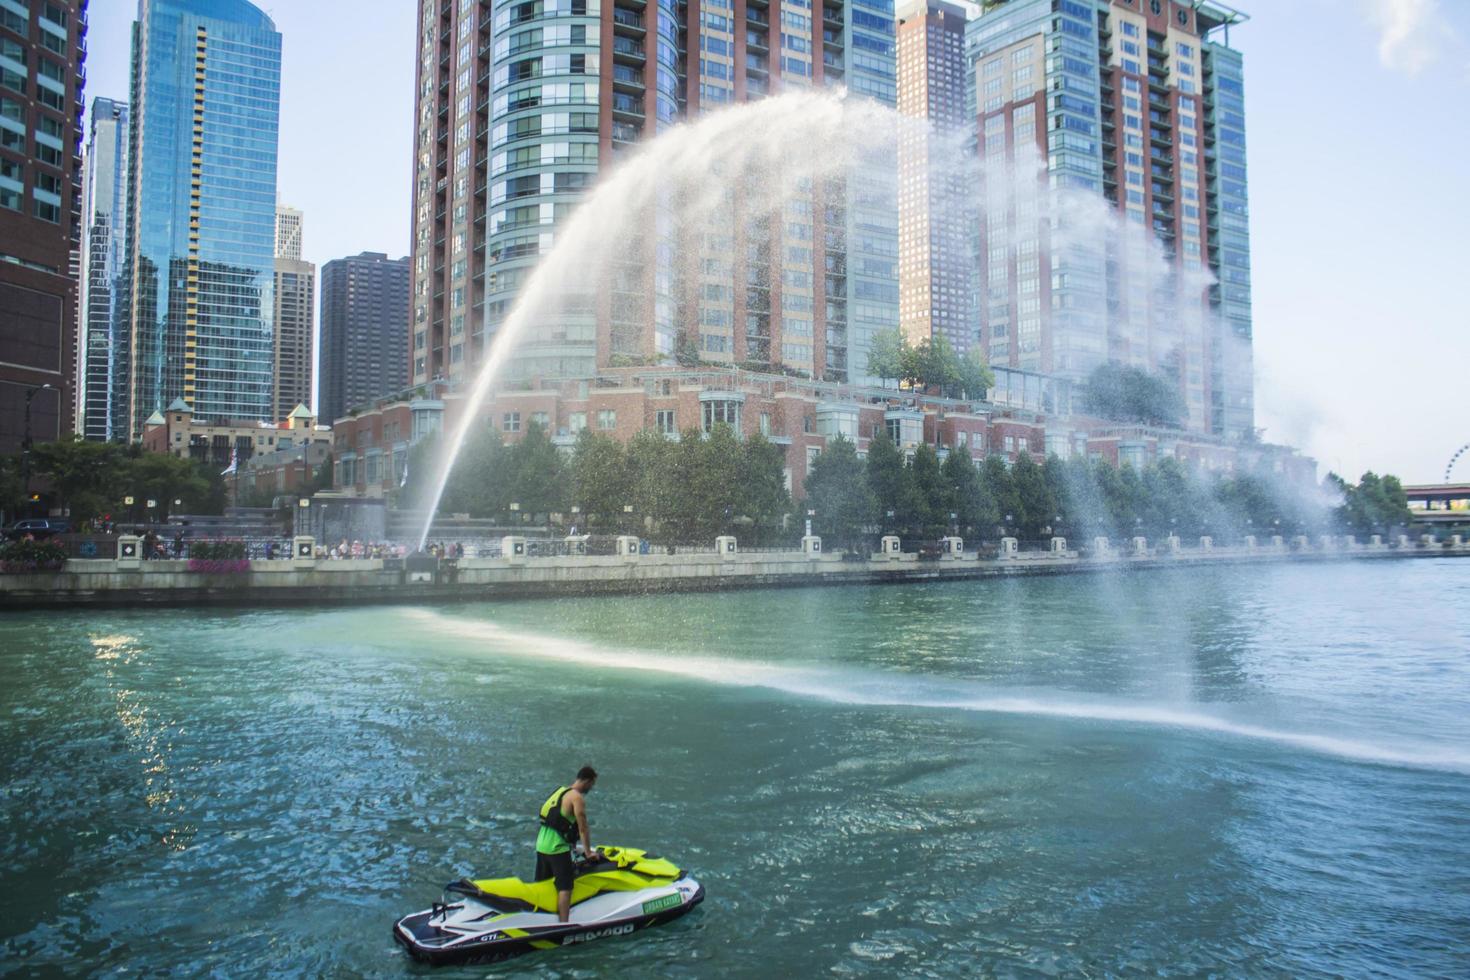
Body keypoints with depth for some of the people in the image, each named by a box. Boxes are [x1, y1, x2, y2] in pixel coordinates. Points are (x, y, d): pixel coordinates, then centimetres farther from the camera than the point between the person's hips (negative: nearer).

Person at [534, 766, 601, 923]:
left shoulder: (560, 791, 15)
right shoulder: (577, 797, -12)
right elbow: (582, 828, -12)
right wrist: (588, 852, -3)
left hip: (541, 844, 9)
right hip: (557, 848, -9)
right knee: (565, 888, -8)